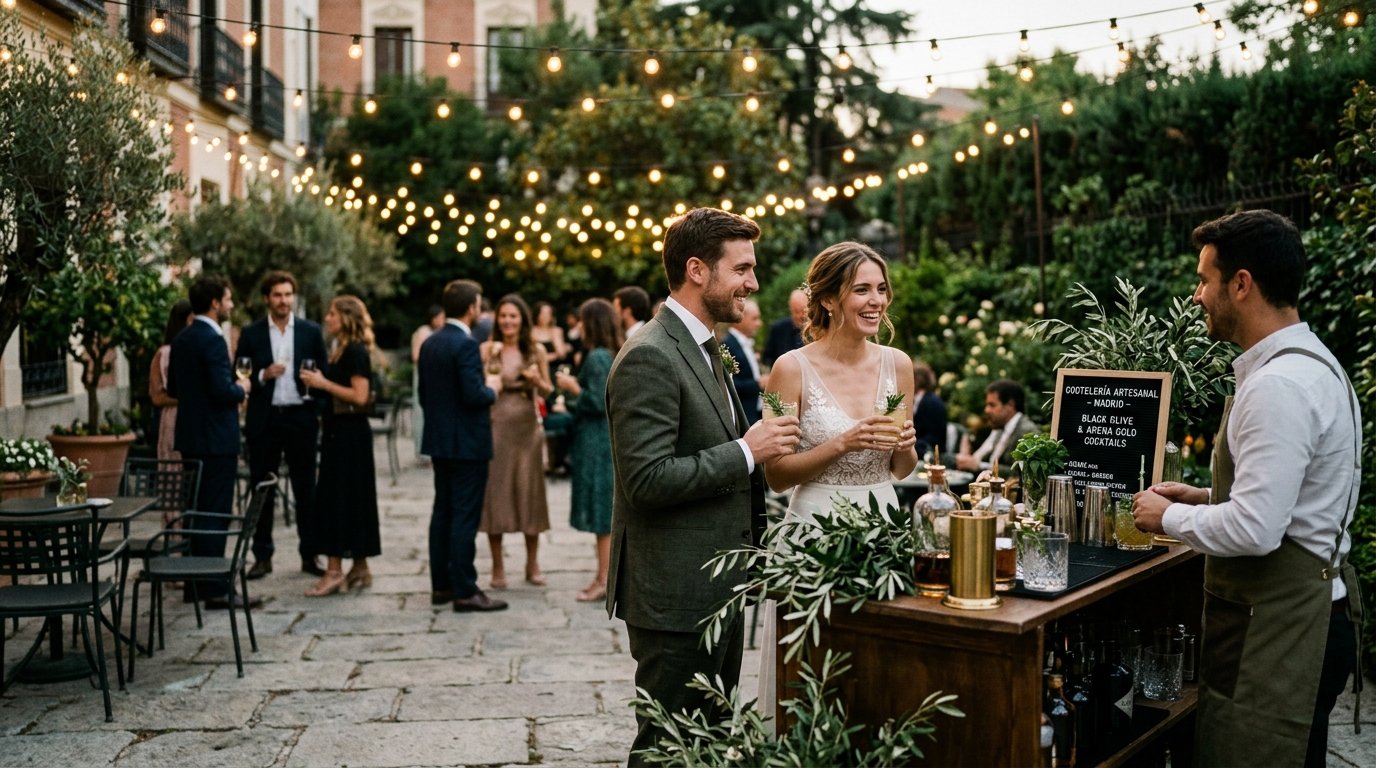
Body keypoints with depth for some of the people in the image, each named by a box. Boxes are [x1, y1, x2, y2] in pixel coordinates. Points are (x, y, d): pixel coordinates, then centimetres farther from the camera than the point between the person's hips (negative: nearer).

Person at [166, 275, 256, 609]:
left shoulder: (181, 339, 11)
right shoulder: (212, 340, -17)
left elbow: (173, 388, 17)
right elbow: (223, 391, -23)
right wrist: (241, 388, -4)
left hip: (190, 437, 9)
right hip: (216, 440, -9)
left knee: (197, 510, 15)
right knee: (216, 513, -6)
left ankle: (195, 583, 22)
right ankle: (216, 590, -4)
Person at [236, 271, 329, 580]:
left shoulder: (311, 331, 5)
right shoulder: (251, 333, 3)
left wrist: (320, 410, -6)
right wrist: (263, 376, -17)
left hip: (301, 418, 0)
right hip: (264, 420, 0)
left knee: (305, 489, 5)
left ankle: (310, 555, 13)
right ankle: (262, 556, 14)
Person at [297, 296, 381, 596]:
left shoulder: (355, 351, -13)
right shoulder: (341, 350, 15)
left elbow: (360, 396, -21)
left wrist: (324, 383, -17)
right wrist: (317, 383, 6)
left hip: (349, 433, -10)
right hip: (339, 430, 10)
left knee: (339, 497, -8)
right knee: (351, 498, 12)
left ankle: (334, 571, -4)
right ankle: (359, 569, 19)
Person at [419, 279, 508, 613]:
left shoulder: (429, 344, 9)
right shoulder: (465, 344, -18)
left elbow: (424, 394, 13)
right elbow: (473, 395, -24)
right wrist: (492, 388, -4)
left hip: (439, 441, 9)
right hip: (467, 443, -9)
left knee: (442, 513, 13)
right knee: (465, 517, -4)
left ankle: (441, 585, 19)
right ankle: (465, 591, -1)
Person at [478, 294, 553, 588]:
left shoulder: (536, 351, 5)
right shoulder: (487, 349, 2)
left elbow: (548, 392, 8)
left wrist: (537, 381, -12)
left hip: (527, 428, 1)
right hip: (495, 426, -1)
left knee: (529, 492, 5)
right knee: (495, 492, 1)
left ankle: (532, 564, 18)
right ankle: (498, 567, 11)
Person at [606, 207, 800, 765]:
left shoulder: (707, 349, 14)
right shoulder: (648, 357, -18)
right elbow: (646, 480, -24)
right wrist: (747, 451, -20)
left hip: (717, 590, 10)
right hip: (675, 596, -10)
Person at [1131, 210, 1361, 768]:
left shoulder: (1278, 386, -21)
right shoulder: (1311, 363, 13)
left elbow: (1255, 530, -25)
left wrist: (1169, 518, -10)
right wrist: (1206, 498, 14)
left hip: (1275, 630, -11)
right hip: (1310, 611, 11)